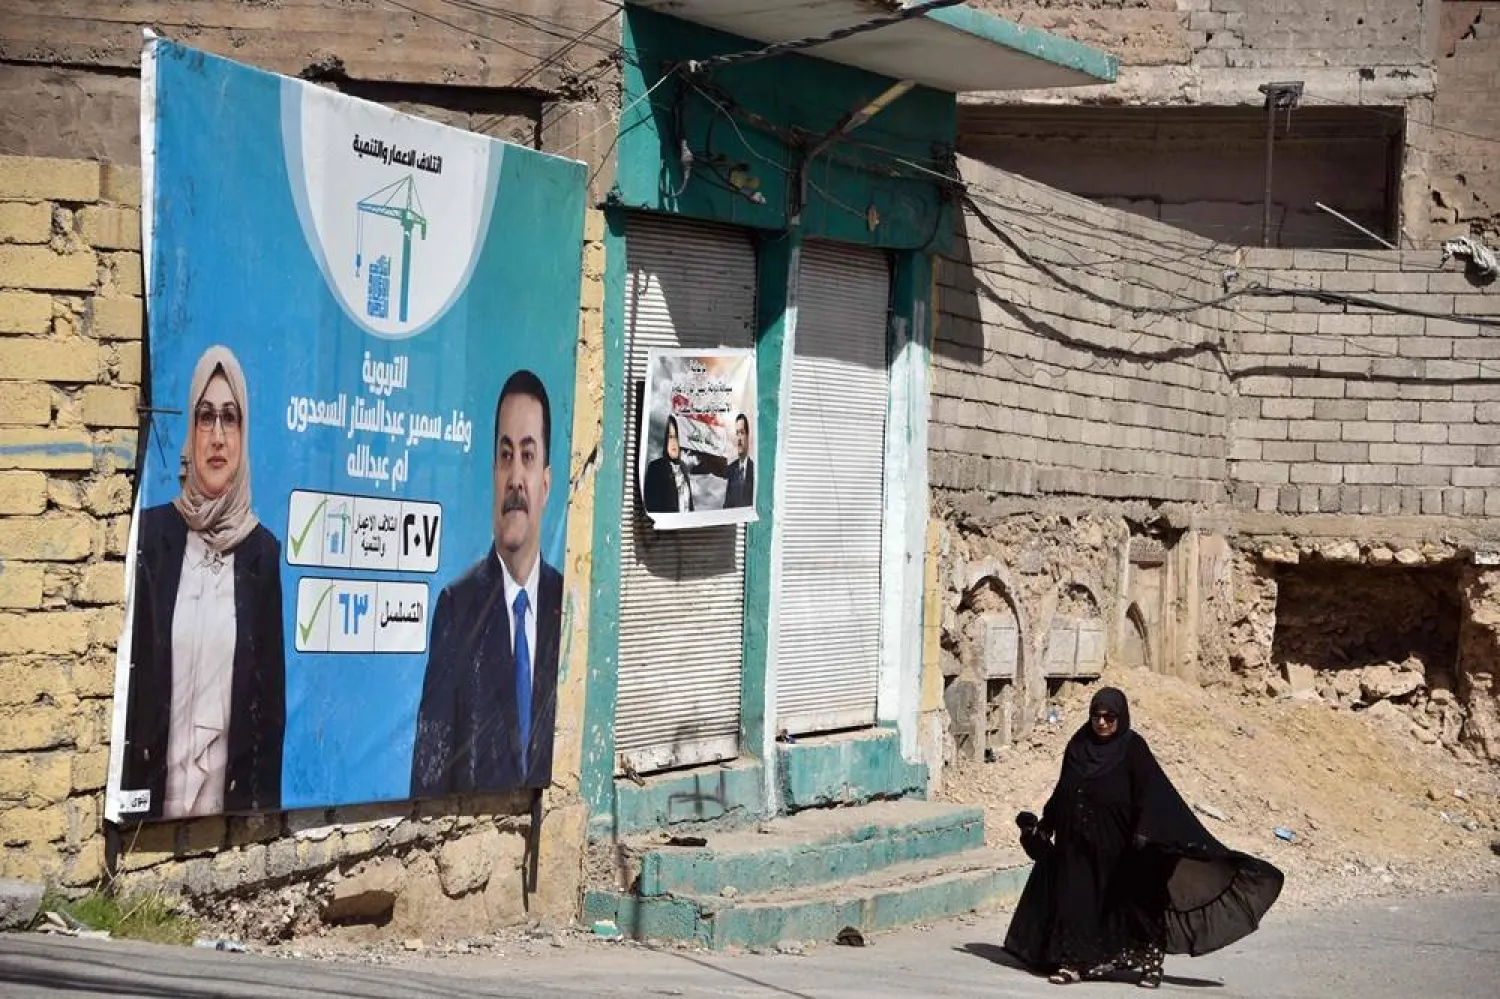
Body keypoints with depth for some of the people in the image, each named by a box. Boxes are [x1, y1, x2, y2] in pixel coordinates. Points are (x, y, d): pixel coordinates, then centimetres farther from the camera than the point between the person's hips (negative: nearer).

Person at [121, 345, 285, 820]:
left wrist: (265, 800, -1)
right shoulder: (154, 530, 1)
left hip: (231, 789, 0)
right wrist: (131, 789, -4)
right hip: (157, 785, 0)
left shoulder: (263, 549, 1)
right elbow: (131, 665, 1)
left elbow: (273, 690, 3)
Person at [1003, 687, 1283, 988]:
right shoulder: (1078, 746, 5)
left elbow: (1154, 792, -17)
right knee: (1076, 899, 3)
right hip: (1078, 844, 4)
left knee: (1136, 900, 4)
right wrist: (1045, 825, 15)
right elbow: (1062, 792, 14)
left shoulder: (1132, 748, -8)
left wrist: (1145, 831, -29)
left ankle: (1150, 963, 15)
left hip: (1118, 845, -4)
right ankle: (1074, 963, 8)